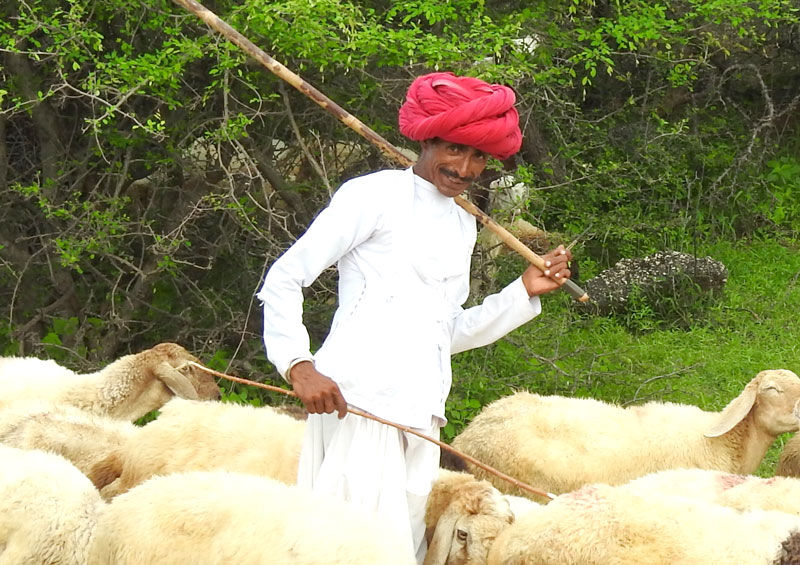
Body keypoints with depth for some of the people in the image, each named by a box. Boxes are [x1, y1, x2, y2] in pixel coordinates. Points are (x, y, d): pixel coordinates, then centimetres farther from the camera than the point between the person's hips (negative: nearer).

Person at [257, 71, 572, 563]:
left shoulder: (463, 226, 24)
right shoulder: (376, 196, 0)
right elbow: (283, 280, -2)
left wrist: (525, 292, 17)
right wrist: (300, 365, -15)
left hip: (420, 415, 8)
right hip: (357, 402, -7)